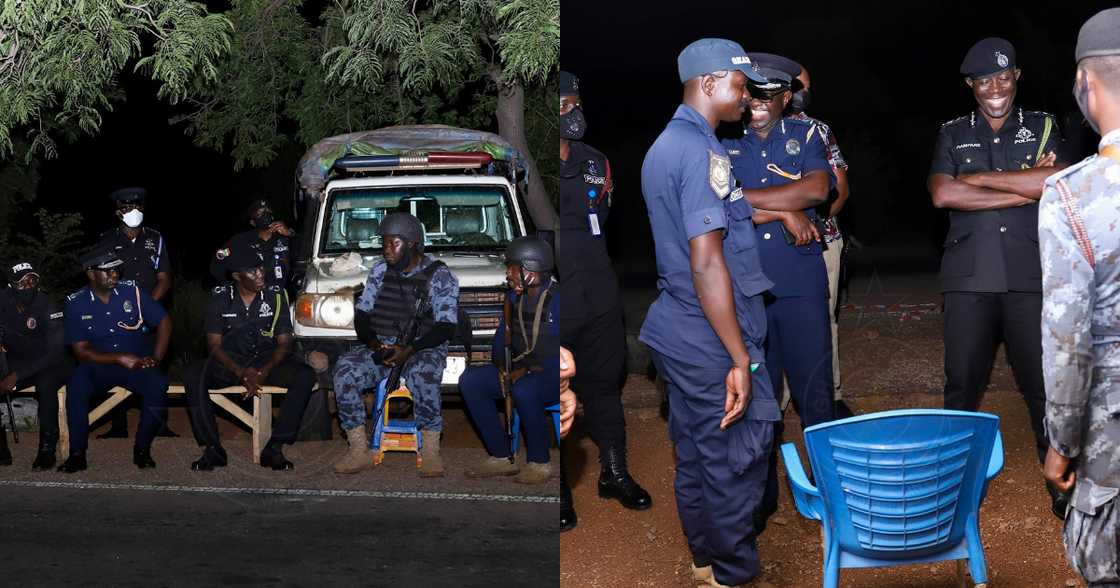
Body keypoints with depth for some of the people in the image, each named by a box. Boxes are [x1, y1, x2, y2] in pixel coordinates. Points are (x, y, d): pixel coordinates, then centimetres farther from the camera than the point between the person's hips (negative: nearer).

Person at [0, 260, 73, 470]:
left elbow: (55, 352, -24)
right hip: (17, 362, 4)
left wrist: (17, 375, -30)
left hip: (49, 364, -4)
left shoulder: (46, 306, -20)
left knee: (45, 384, -37)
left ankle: (47, 450, -25)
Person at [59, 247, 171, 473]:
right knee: (76, 386, -33)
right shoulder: (75, 303, -2)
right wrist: (119, 359, -19)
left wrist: (156, 357, -8)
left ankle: (142, 449, -12)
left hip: (137, 364, 1)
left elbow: (164, 321, 6)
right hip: (98, 366, 0)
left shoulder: (132, 291, 0)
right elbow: (81, 351, -6)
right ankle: (77, 454, -18)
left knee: (157, 385, -31)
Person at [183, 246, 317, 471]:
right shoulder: (219, 297, -2)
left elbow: (284, 343, -2)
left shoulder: (276, 296, -1)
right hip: (229, 363, 0)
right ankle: (212, 448, -22)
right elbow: (214, 344, -5)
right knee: (192, 375, -30)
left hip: (266, 362, 0)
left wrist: (264, 372, -21)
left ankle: (274, 448, -25)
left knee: (304, 376, -29)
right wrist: (240, 372, -22)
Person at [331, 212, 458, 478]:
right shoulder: (379, 271, 11)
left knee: (423, 374, -39)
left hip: (424, 348, -4)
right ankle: (359, 450, -21)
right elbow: (361, 314, 10)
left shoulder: (440, 276, -3)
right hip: (381, 347, 4)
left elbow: (445, 327, -10)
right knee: (345, 369, -25)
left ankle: (430, 451, -29)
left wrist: (409, 351, -23)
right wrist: (373, 344, -11)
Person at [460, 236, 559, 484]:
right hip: (521, 372, 8)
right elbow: (501, 336, 15)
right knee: (469, 381, -8)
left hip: (552, 374, -8)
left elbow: (559, 356, -20)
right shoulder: (513, 298, 7)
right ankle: (501, 457, -5)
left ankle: (539, 464, -19)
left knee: (524, 390, -38)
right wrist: (501, 366, -3)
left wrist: (528, 371, -23)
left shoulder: (556, 300, -16)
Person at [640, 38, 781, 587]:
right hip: (711, 339, -10)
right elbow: (707, 264, -25)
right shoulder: (702, 152, -20)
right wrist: (740, 359, -23)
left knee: (695, 453, 19)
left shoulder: (664, 145, 11)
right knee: (736, 458, 2)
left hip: (677, 330, 10)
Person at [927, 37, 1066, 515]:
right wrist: (1025, 188, -7)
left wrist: (980, 178, -8)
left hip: (1032, 277, -1)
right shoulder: (953, 134, 10)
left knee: (1044, 384, 0)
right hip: (970, 278, 1)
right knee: (962, 384, 4)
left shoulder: (1043, 128, 10)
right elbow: (942, 194, -7)